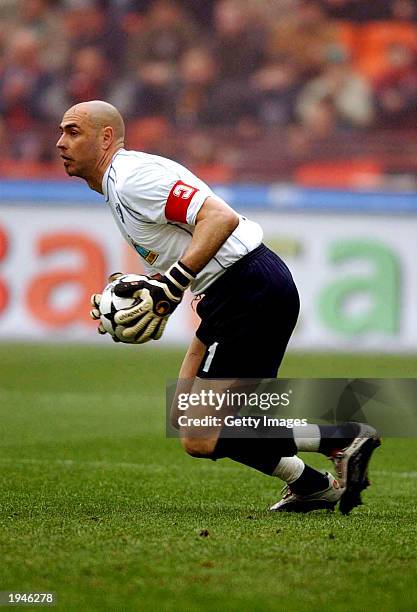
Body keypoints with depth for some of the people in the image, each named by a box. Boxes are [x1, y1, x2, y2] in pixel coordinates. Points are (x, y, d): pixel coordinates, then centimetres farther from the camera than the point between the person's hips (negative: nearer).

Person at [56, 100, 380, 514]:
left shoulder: (132, 176, -12)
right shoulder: (117, 188, 20)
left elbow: (221, 218, -23)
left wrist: (171, 284, -26)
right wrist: (144, 289, 11)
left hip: (252, 293, -11)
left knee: (200, 439, -11)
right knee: (184, 418, 14)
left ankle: (343, 437, -10)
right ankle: (309, 485, 14)